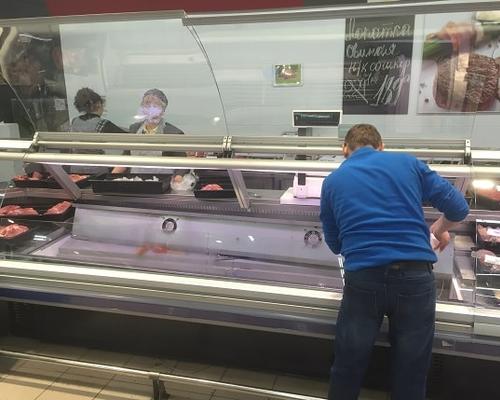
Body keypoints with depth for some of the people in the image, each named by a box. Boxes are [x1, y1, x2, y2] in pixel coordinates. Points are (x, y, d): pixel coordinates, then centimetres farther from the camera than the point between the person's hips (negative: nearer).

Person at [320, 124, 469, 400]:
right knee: (410, 376, 17)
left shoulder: (333, 181, 11)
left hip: (363, 279, 0)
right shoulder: (408, 163, 10)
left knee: (347, 371, 18)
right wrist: (439, 230, 32)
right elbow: (458, 208, 11)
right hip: (415, 278, 1)